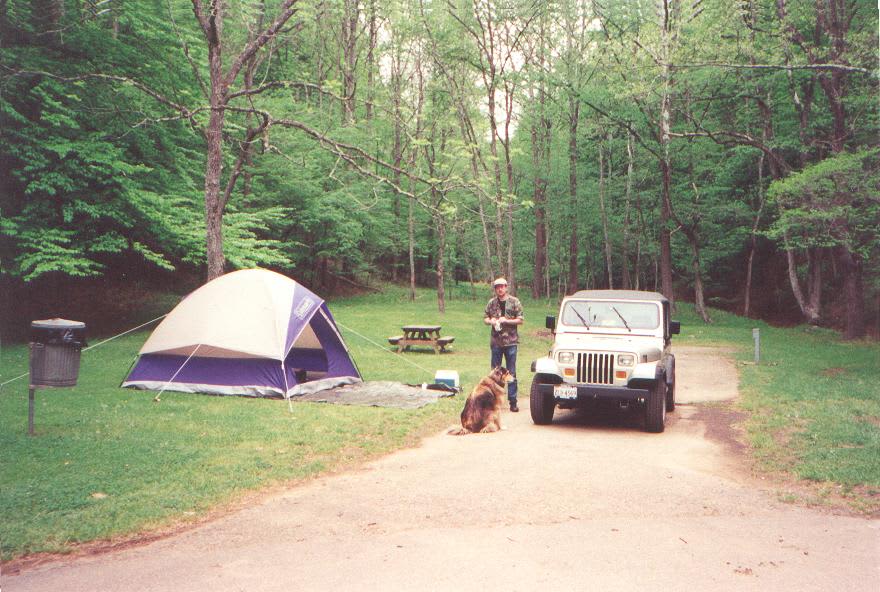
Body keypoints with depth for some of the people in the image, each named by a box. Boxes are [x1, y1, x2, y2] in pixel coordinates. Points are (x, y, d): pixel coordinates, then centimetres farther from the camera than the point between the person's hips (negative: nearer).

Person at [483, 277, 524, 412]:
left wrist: (505, 321, -14)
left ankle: (513, 401, 4)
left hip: (510, 341, -3)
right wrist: (491, 321, -8)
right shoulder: (492, 302, 6)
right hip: (496, 341, 3)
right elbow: (485, 318, 13)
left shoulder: (514, 302, -2)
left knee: (511, 373, 0)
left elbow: (520, 320, -4)